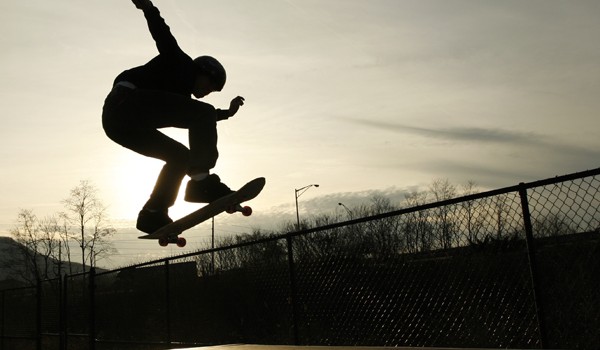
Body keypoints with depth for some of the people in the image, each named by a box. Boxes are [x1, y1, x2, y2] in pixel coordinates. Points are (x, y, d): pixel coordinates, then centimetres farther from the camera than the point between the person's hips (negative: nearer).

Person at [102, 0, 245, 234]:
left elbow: (200, 119, 47)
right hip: (127, 101, -10)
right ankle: (201, 180, -23)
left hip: (117, 121, 10)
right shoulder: (181, 64, 11)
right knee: (203, 113, -12)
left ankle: (152, 213, 12)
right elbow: (162, 35, -5)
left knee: (180, 156, 20)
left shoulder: (182, 95, 33)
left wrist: (227, 112, 53)